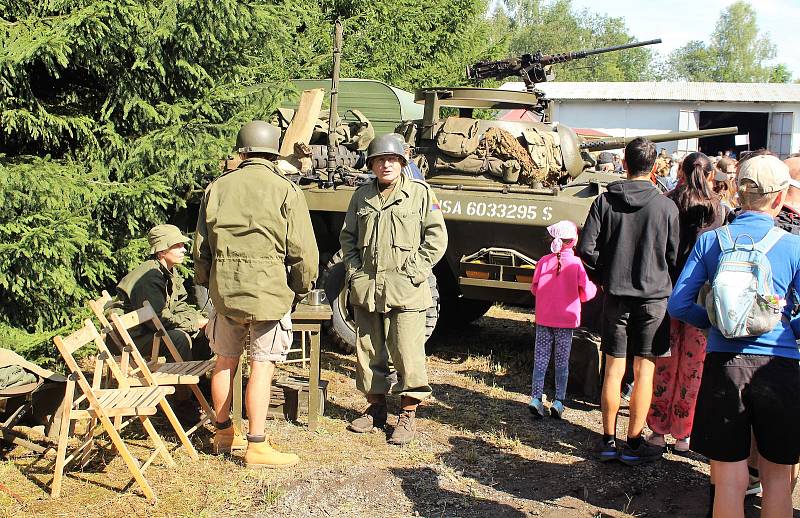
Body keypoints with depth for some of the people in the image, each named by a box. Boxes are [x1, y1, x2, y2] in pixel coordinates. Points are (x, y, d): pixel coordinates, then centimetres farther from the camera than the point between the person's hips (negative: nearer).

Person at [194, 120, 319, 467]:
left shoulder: (217, 188, 5)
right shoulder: (285, 191, -7)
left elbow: (201, 246, 10)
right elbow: (303, 252, -8)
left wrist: (207, 283, 23)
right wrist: (301, 288, 7)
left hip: (225, 291, 4)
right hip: (270, 292, -4)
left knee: (225, 361, 17)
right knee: (261, 367, 1)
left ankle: (224, 433, 31)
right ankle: (256, 446, 6)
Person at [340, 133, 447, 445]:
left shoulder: (420, 193, 1)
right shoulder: (361, 196, 12)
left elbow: (436, 238, -2)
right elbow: (347, 237, 18)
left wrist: (414, 271, -9)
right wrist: (354, 270, 4)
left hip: (405, 290, -4)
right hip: (365, 287, 5)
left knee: (408, 353, -5)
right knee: (368, 351, 11)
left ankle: (408, 415, 7)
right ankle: (375, 406, 26)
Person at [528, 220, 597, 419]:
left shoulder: (544, 261, -4)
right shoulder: (577, 263, -11)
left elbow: (534, 289, 2)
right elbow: (586, 294, -7)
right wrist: (594, 286, 14)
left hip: (543, 319, 2)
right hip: (565, 320, -2)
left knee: (541, 358, 7)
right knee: (562, 361, 8)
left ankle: (536, 397, 2)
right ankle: (558, 401, 8)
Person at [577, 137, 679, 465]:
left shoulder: (605, 201, -3)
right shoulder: (666, 206, -6)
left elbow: (586, 248, -7)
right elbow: (674, 256, -1)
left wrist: (604, 276, 9)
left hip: (615, 295, 2)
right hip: (653, 296, -2)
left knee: (614, 369, 9)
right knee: (644, 371, 5)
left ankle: (608, 441, 16)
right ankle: (634, 445, 11)